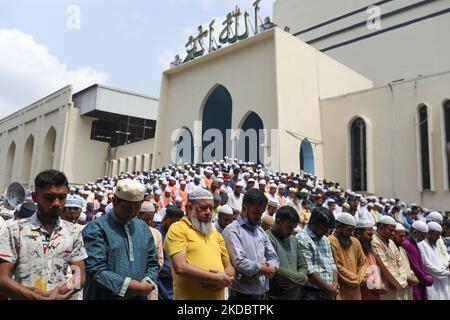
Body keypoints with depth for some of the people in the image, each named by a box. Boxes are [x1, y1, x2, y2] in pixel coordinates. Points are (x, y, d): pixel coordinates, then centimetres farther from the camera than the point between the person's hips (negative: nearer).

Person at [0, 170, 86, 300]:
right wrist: (40, 298, -24)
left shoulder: (73, 232, -2)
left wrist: (55, 294, -21)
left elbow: (80, 277, -3)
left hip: (60, 296, 2)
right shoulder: (14, 229, -9)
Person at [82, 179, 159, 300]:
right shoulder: (96, 228, -12)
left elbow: (153, 263, 10)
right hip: (105, 296, -5)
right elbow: (96, 270, -20)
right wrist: (140, 287, -19)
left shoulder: (143, 228, 7)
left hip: (139, 296, 5)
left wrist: (147, 285, -11)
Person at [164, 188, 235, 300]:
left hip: (218, 296, 6)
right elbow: (180, 267, -19)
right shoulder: (177, 229, -8)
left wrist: (224, 280, -10)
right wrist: (216, 278, -15)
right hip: (189, 297, -6)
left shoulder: (216, 234, 12)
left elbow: (229, 267, 13)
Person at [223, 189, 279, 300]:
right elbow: (240, 263, -23)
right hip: (242, 294, -7)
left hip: (263, 294, 7)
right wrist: (265, 269, -9)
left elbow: (274, 258, 7)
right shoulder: (232, 230, -13)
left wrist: (258, 272, -13)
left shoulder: (261, 231, 11)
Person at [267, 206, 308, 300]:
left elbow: (303, 265, 13)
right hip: (275, 296, -7)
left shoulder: (293, 240, 11)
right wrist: (302, 278, -9)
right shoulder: (268, 239, -16)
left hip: (294, 295, 7)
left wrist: (295, 281, -8)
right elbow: (275, 270, -23)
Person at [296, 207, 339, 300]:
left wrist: (335, 282, 1)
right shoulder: (302, 238, -14)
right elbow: (308, 270, -19)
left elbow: (331, 263, 18)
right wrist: (328, 288, -13)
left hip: (329, 292, 8)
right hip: (311, 293, -8)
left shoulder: (325, 239, 15)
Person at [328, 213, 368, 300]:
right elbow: (337, 268, -17)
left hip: (355, 290, 7)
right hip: (339, 290, -7)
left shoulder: (355, 242, 10)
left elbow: (363, 262, 18)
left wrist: (361, 278, -1)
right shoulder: (331, 242, -15)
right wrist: (357, 280, -7)